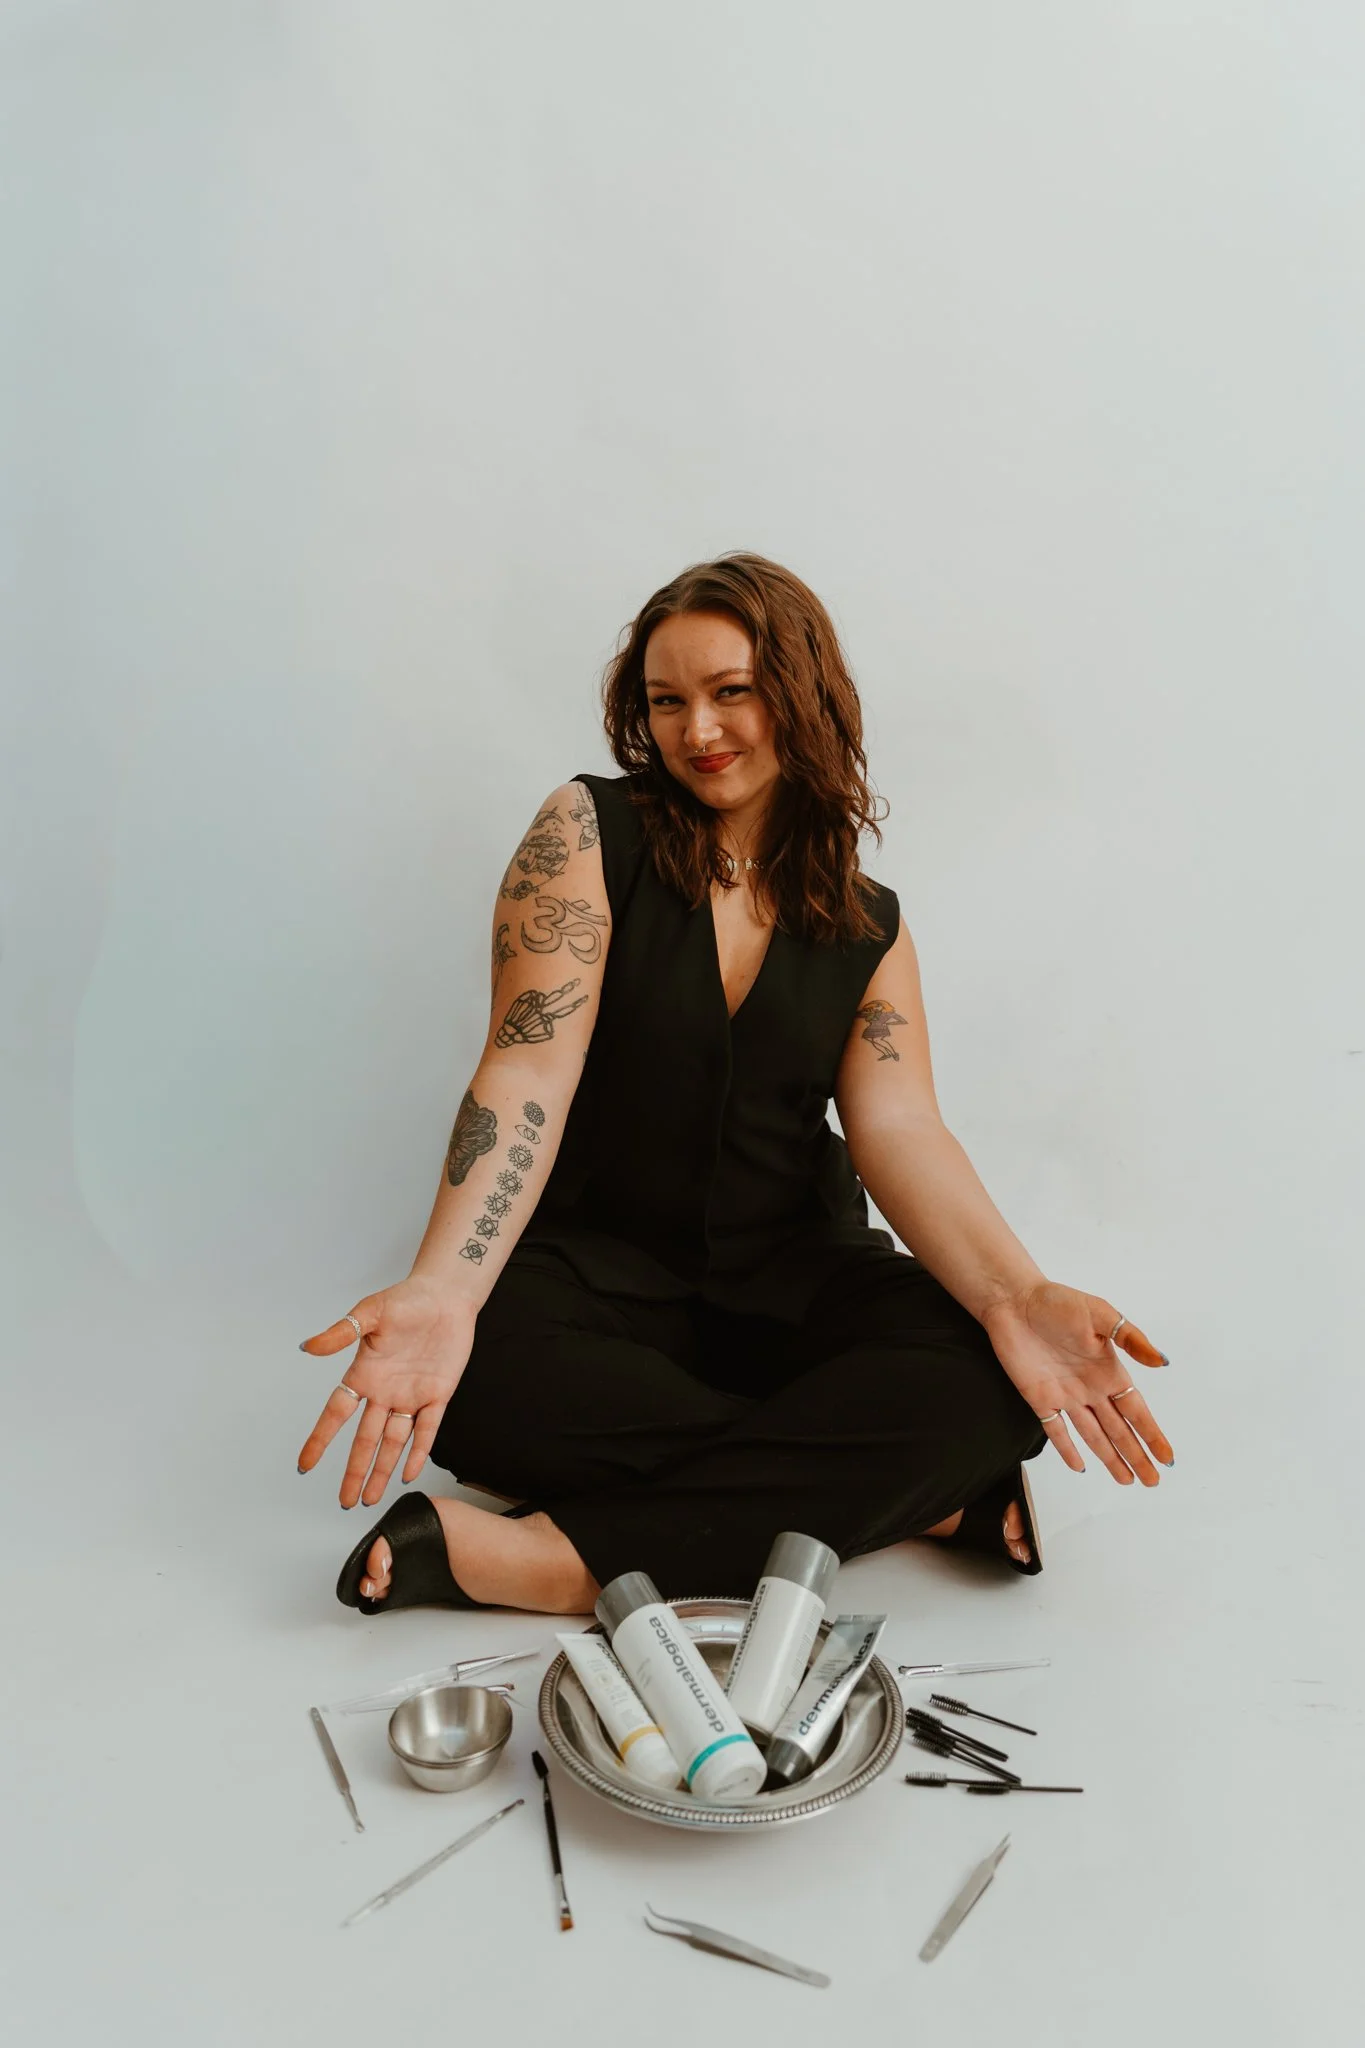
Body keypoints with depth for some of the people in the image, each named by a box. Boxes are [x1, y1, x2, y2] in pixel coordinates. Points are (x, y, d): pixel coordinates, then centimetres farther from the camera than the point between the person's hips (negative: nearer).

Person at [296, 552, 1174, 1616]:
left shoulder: (869, 924, 6)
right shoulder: (589, 831, -2)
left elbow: (900, 1131, -7)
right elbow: (529, 1071, -13)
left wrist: (1019, 1297, -27)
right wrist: (442, 1288, -30)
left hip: (790, 1279, 2)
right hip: (597, 1265, -1)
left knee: (986, 1380, -26)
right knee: (479, 1373, -35)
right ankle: (911, 1496, -23)